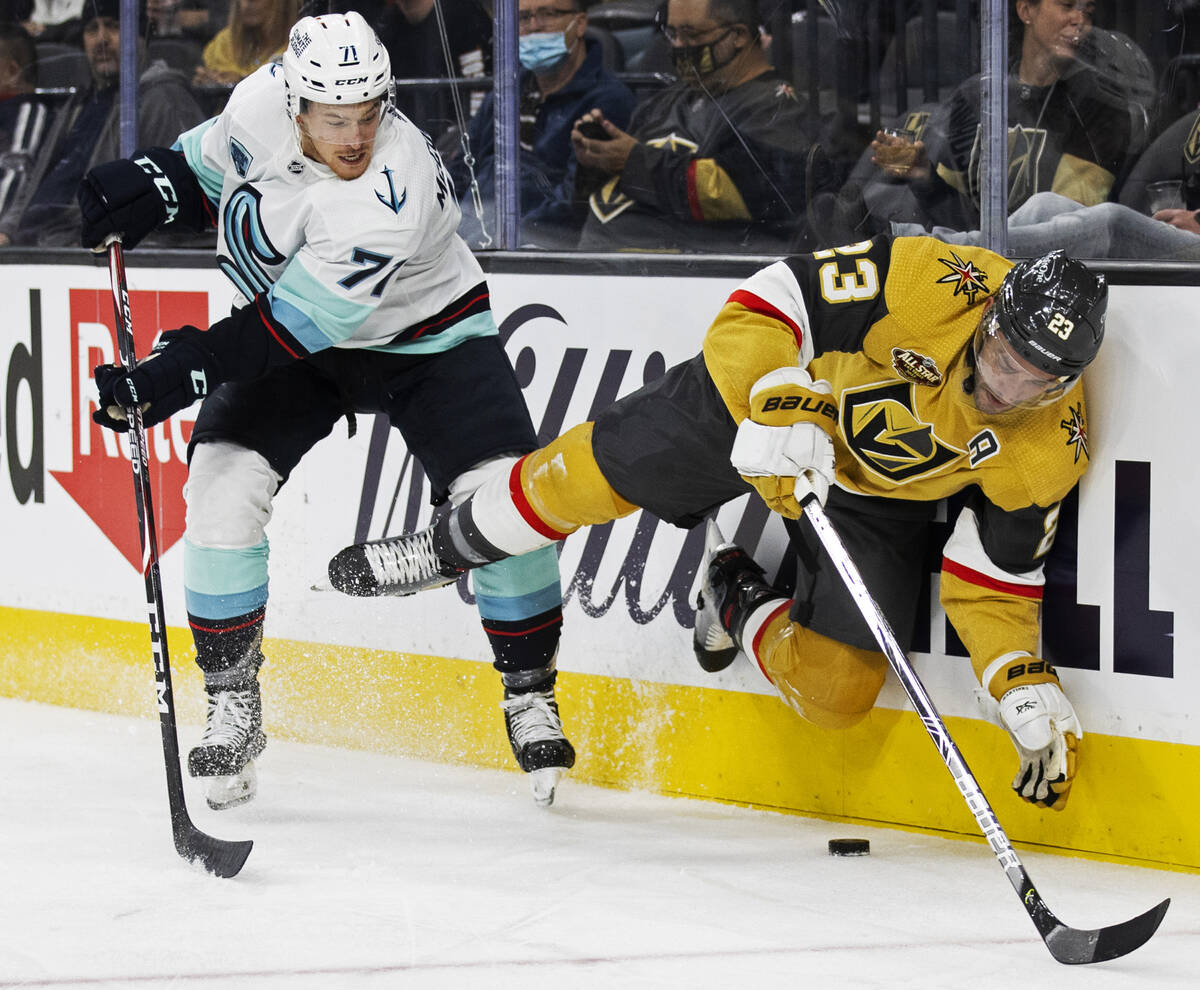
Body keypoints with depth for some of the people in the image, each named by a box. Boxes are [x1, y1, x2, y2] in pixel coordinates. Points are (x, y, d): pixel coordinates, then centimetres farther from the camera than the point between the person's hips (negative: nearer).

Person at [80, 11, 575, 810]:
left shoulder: (391, 199, -37)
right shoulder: (266, 98, -21)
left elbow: (292, 326, -35)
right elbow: (218, 157, 6)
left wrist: (178, 375, -37)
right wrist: (159, 182, -10)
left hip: (424, 338, -4)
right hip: (289, 335, 4)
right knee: (223, 484, -15)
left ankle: (530, 698, 3)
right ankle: (232, 707, -2)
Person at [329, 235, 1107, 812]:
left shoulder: (1051, 447, -24)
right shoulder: (932, 285, -36)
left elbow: (992, 578, -11)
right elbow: (770, 302, -31)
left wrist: (1025, 686, -22)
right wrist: (777, 405, -47)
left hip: (883, 499, 2)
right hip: (755, 398, -2)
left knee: (837, 690, -9)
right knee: (598, 471, -3)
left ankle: (743, 607, 26)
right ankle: (444, 553, 26)